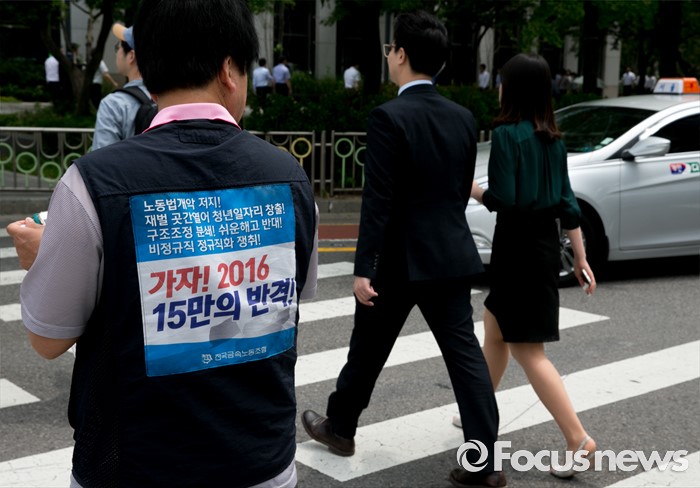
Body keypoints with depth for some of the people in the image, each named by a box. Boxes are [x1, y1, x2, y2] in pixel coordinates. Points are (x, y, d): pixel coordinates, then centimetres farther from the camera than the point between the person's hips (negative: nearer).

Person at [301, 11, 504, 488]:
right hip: (451, 254, 5)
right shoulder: (463, 117, 5)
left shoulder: (389, 116, -15)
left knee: (368, 349, 14)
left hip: (399, 258, -5)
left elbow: (378, 199, -18)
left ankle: (340, 426, 35)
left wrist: (364, 267, -15)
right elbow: (463, 190, 12)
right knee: (464, 353, 5)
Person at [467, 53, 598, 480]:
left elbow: (502, 199, -21)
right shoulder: (553, 138, 8)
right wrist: (581, 258, 12)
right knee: (495, 330, 23)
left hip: (519, 247, -8)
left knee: (528, 351, -3)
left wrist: (472, 189, -2)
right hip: (545, 243, 9)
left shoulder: (507, 134, -15)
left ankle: (579, 439, -5)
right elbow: (568, 203, 9)